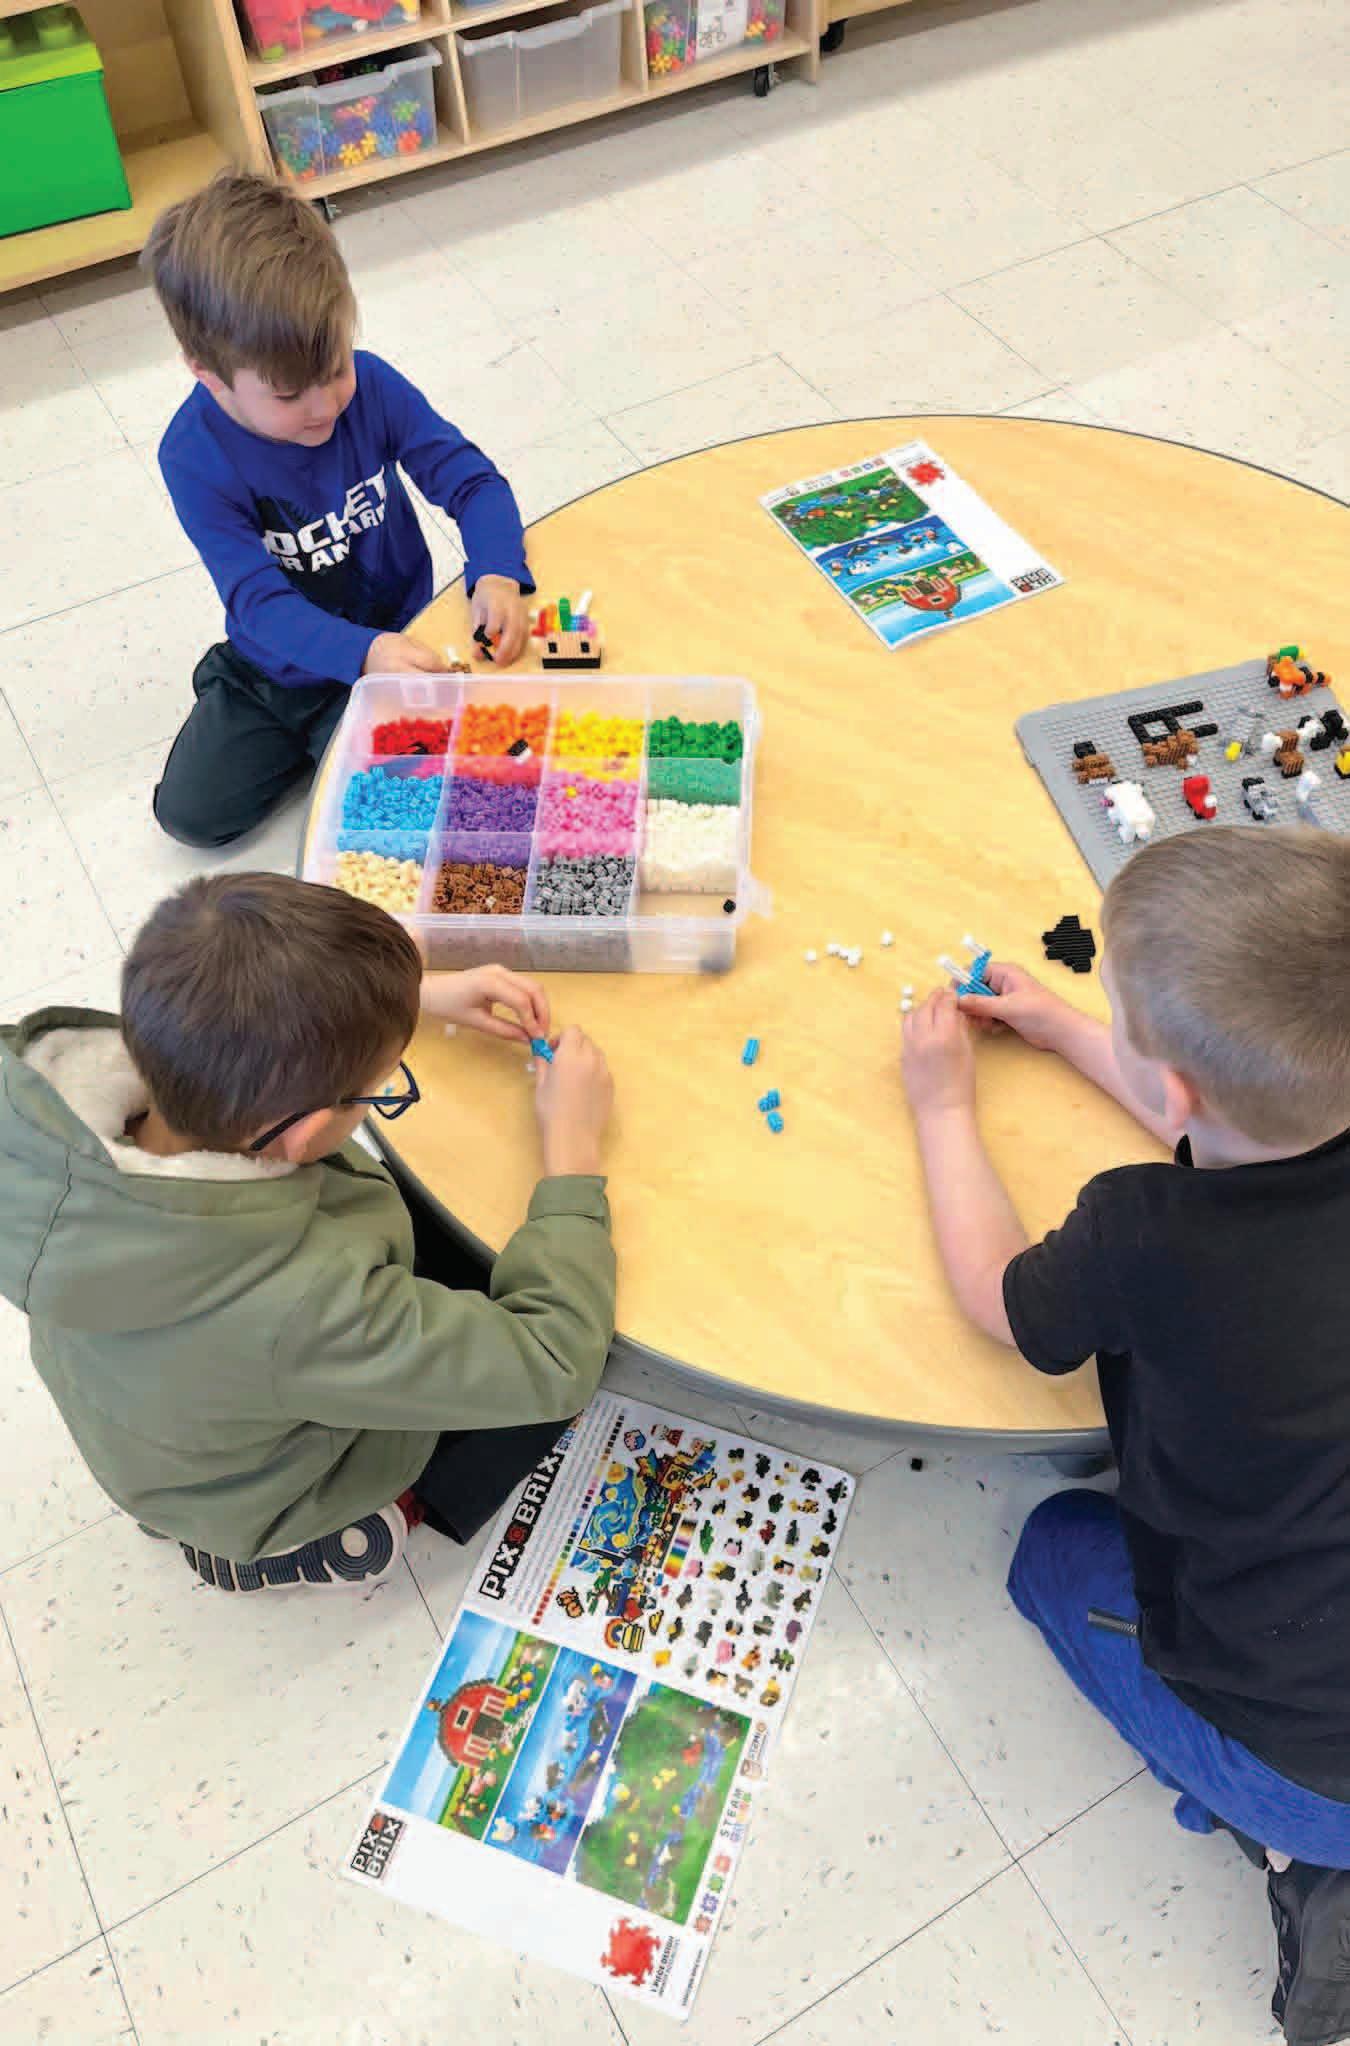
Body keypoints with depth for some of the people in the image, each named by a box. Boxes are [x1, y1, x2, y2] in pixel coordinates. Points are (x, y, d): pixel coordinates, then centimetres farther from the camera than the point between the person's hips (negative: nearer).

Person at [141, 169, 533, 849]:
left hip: (393, 638, 0)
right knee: (190, 811, -2)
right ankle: (297, 735, 22)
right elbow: (258, 599, -28)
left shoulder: (369, 384, -18)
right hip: (277, 662, 1)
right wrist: (363, 652, -46)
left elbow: (472, 480, -13)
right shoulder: (193, 455, -23)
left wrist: (497, 575, -34)